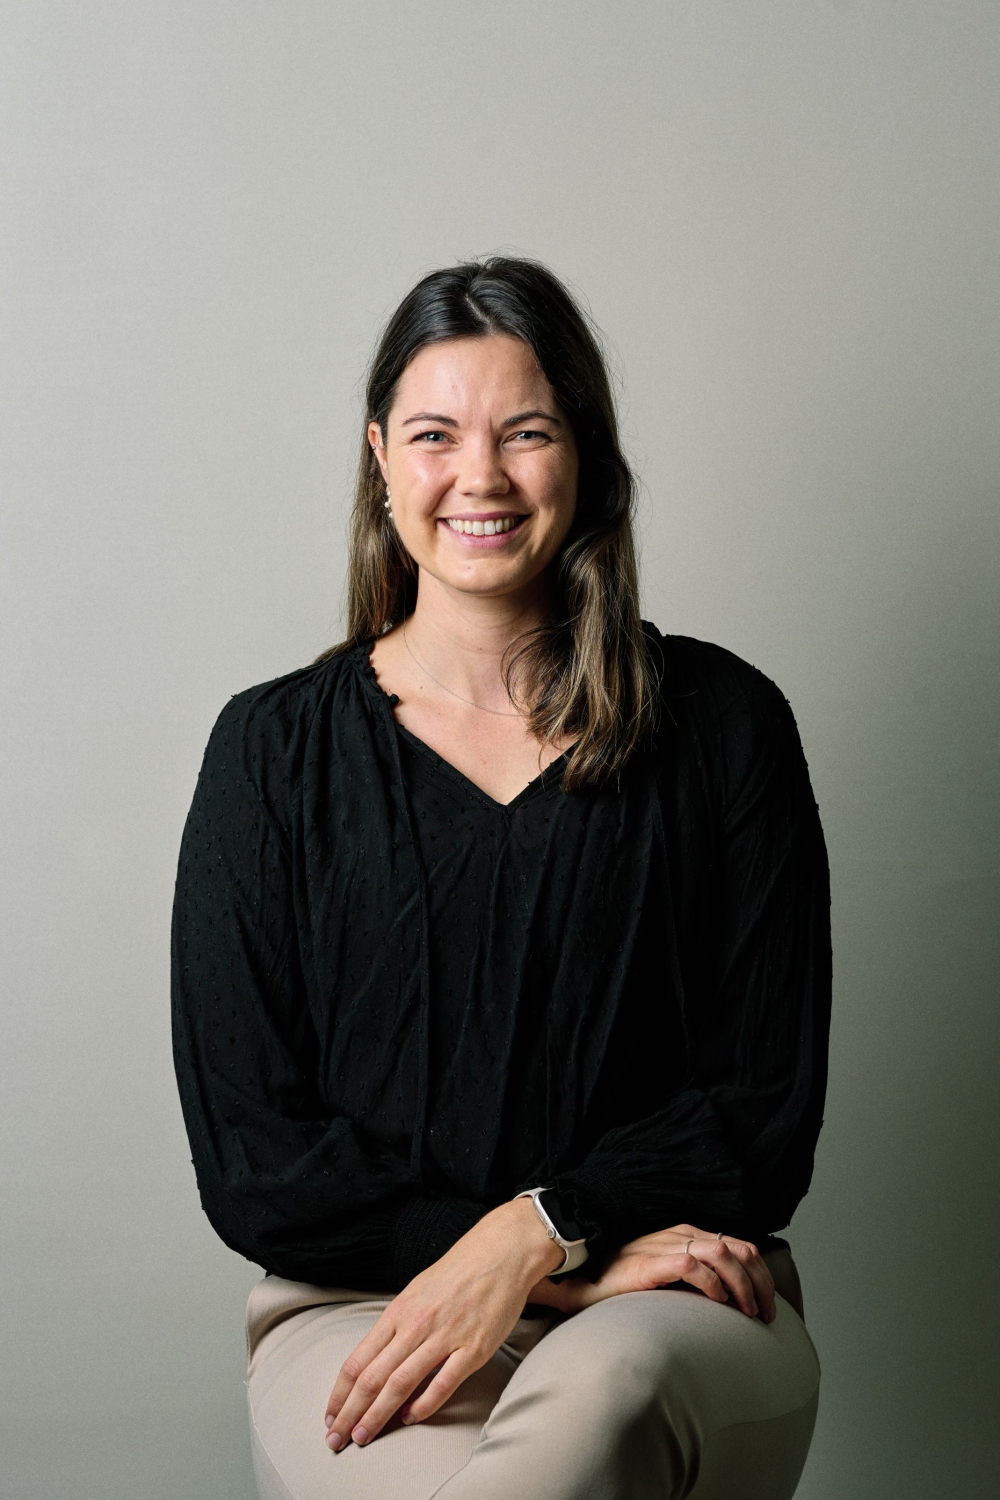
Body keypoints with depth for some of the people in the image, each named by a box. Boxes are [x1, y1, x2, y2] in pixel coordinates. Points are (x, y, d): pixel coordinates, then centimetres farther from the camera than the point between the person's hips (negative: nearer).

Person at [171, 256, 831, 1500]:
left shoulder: (723, 724, 5)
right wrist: (585, 1259, -10)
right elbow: (250, 1162, 0)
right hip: (363, 1307, 0)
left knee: (600, 1389, -37)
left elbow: (765, 1110, 4)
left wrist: (534, 1236, -14)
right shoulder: (275, 750, 4)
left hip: (672, 1314, 0)